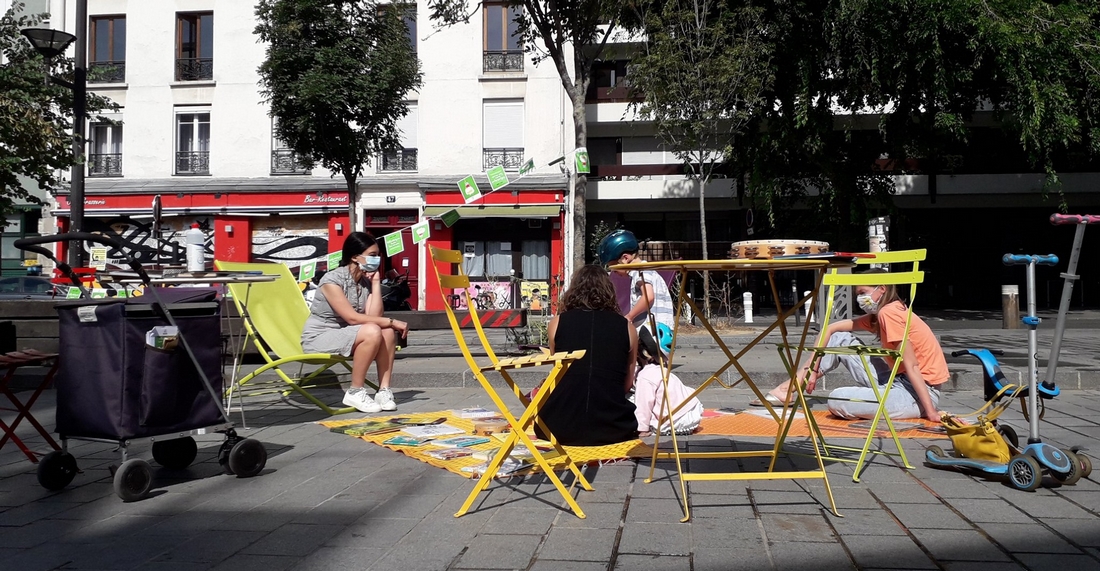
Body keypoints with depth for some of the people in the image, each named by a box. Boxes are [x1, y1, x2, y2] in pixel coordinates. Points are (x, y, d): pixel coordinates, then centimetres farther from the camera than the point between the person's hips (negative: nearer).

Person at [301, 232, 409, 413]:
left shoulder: (366, 281, 3)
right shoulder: (332, 279, -19)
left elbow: (374, 316, -11)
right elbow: (352, 318, -26)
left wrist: (376, 282, -11)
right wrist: (392, 321, -25)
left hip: (344, 335, 7)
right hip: (319, 337, -7)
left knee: (387, 331, -16)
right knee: (372, 332, -30)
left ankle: (384, 390, -14)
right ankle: (355, 392, -19)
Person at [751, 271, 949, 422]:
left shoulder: (889, 312, -17)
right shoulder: (877, 316, 11)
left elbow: (911, 366, -21)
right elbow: (831, 329, 10)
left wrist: (931, 412, -22)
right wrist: (812, 367, -1)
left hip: (919, 393, -9)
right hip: (900, 382, 9)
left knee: (837, 401, -28)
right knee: (840, 339, 7)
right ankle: (787, 389, 7)